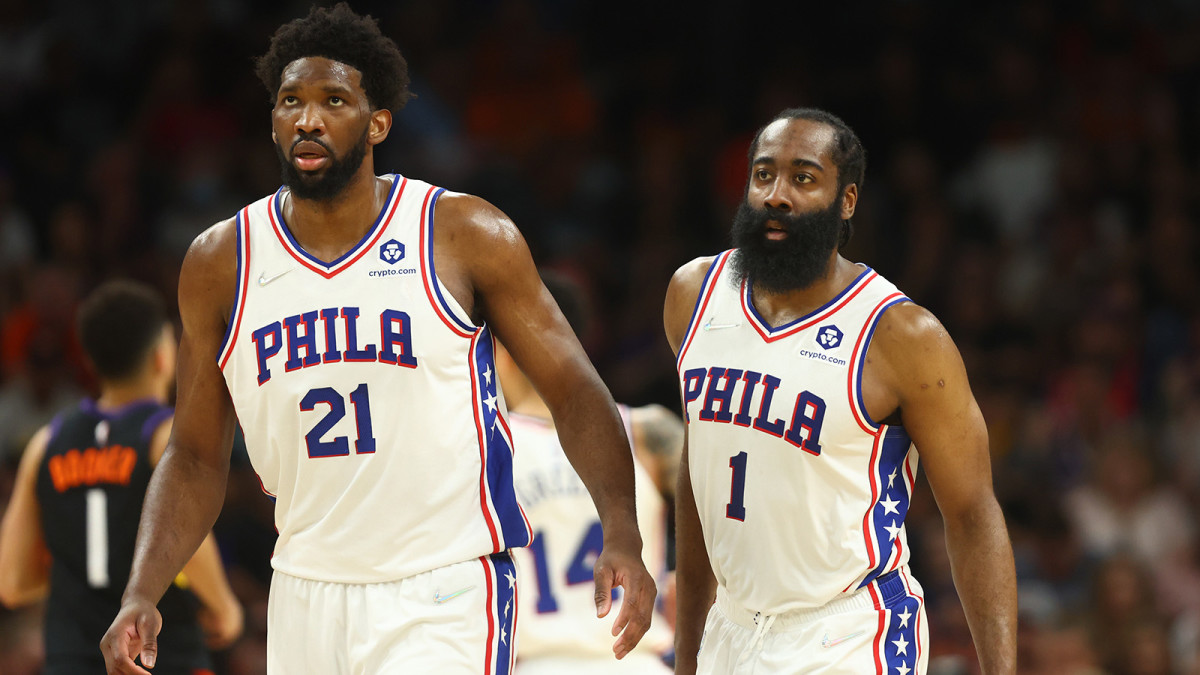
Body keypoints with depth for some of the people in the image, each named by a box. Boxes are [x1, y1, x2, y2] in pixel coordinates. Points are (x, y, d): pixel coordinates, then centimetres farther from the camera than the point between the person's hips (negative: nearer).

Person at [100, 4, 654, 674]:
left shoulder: (468, 235, -4)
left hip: (444, 599, -3)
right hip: (306, 597, 3)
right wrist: (141, 596, -4)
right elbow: (196, 457, 10)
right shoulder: (221, 262, 4)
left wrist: (623, 537, -17)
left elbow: (575, 393, -2)